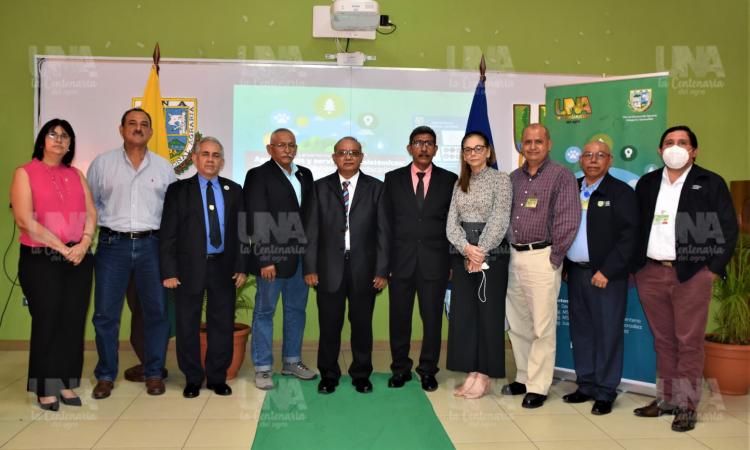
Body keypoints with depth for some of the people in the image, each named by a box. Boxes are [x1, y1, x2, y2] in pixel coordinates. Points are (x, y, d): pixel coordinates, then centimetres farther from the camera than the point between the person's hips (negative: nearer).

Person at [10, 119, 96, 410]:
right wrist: (62, 248, -13)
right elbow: (25, 221, -10)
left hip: (78, 260, 4)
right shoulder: (25, 173, 0)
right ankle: (45, 389, 14)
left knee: (73, 322, 5)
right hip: (41, 259, -4)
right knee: (46, 322, 2)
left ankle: (66, 383, 16)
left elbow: (91, 214, 7)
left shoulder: (76, 175, 14)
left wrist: (84, 244, -10)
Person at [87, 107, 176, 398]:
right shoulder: (102, 163, 6)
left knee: (157, 311, 4)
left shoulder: (163, 167, 8)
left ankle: (154, 373, 18)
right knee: (105, 313, 3)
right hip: (112, 244, 0)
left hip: (151, 245, 1)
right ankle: (106, 375, 19)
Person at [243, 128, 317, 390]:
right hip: (272, 257, -6)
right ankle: (263, 368, 15)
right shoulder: (258, 176, -4)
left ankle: (292, 362, 28)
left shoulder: (305, 175, 12)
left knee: (296, 310, 14)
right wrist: (265, 259, -16)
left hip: (300, 256, 6)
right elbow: (257, 222, -11)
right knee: (265, 312, 4)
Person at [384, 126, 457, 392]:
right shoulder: (393, 179, 7)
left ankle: (428, 370, 20)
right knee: (399, 317, 7)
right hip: (401, 260, 1)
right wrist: (385, 259, 0)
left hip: (435, 261, 0)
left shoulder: (449, 180, 6)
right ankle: (400, 368, 22)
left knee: (432, 318, 6)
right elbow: (388, 221, 5)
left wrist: (452, 260, 0)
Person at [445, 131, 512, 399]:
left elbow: (499, 220, -11)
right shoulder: (459, 183, 12)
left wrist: (480, 252, -15)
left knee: (489, 314, 1)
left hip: (492, 255, -5)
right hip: (462, 255, 5)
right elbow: (452, 222, 4)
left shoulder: (501, 179, -2)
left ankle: (484, 378, 10)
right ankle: (472, 374, 15)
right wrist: (466, 249, -12)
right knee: (463, 314, 5)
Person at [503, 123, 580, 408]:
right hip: (514, 257, 6)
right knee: (517, 324, 13)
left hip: (541, 258, -6)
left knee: (542, 327, 0)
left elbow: (568, 220, -9)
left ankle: (538, 387, 11)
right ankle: (523, 378, 27)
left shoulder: (561, 176, -3)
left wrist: (554, 257, -11)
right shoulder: (513, 178, 14)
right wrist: (508, 250, 7)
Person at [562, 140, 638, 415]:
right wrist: (562, 266, 5)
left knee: (607, 334, 1)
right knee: (581, 331, 11)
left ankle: (605, 393, 12)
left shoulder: (620, 192, -4)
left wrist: (607, 271, -15)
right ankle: (586, 386, 23)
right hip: (575, 272, 5)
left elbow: (628, 236, -11)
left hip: (606, 275, -5)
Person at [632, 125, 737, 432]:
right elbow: (635, 226, 13)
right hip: (650, 274, 4)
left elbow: (728, 229, -1)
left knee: (688, 342, 1)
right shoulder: (646, 183, 12)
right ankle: (665, 399, 22)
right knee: (662, 340, 12)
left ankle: (686, 406, 11)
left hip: (691, 274, -3)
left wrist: (714, 270, -6)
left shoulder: (711, 183, 1)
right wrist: (635, 266, 7)